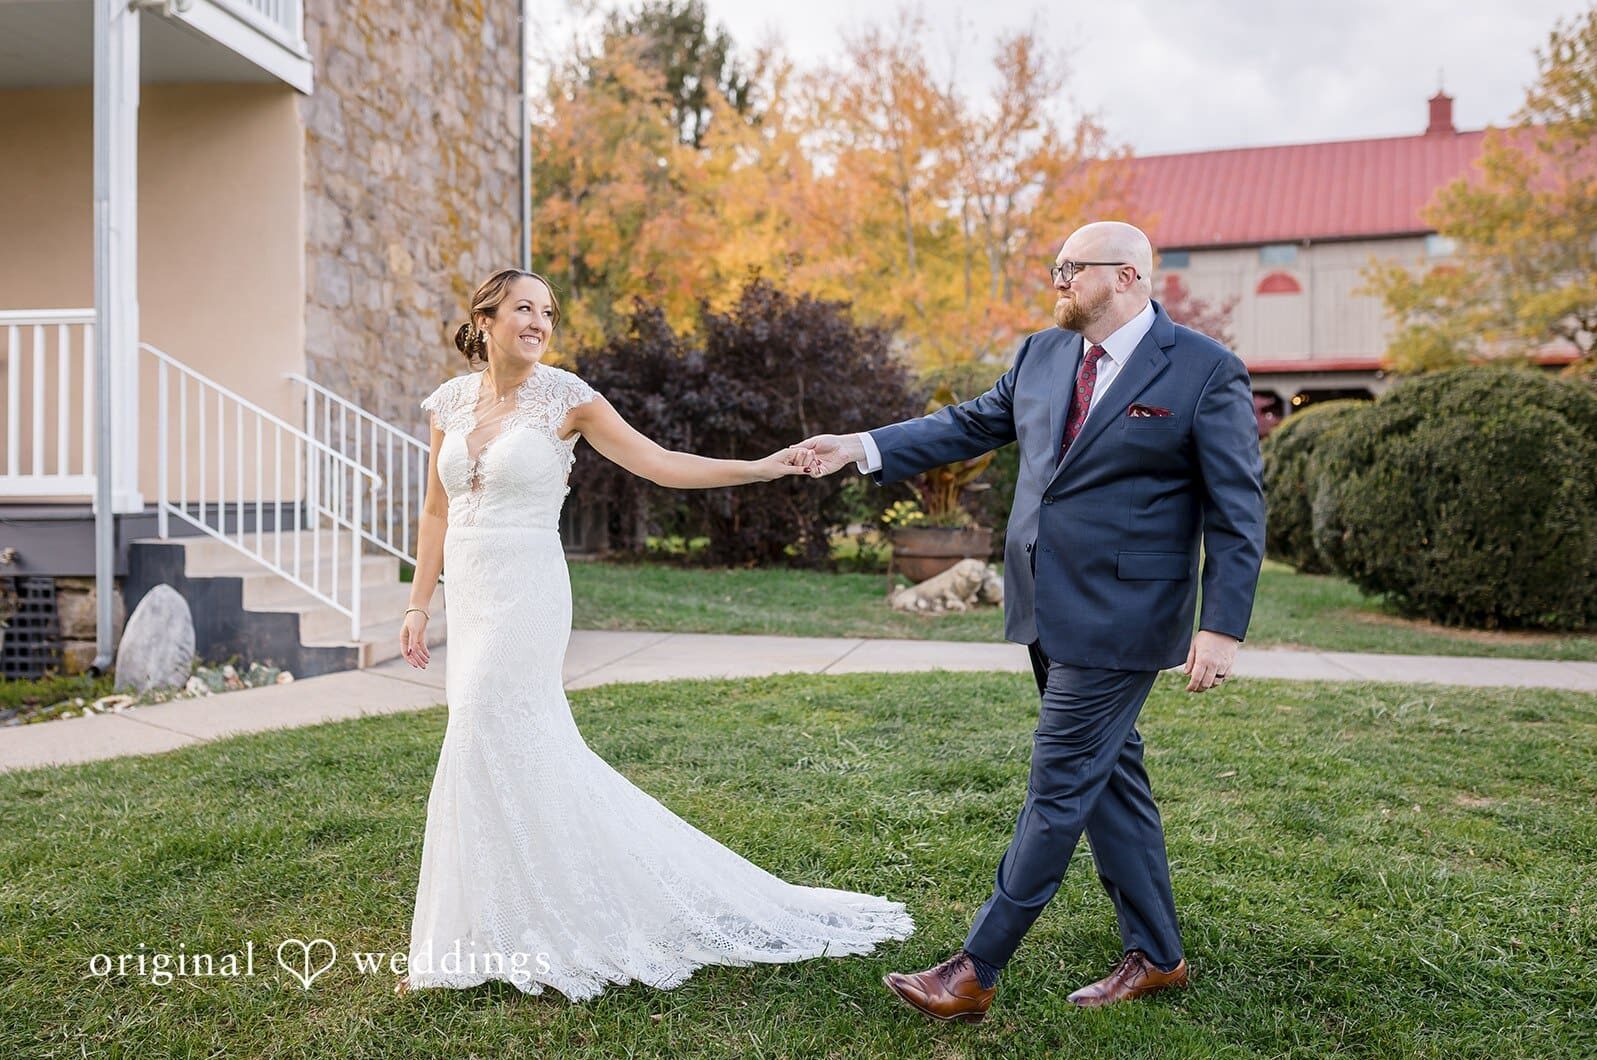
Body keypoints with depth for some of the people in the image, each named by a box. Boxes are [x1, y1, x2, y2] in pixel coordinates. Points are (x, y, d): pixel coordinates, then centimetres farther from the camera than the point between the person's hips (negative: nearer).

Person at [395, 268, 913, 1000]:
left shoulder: (563, 397, -6)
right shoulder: (452, 400, 8)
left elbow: (659, 463, -7)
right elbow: (437, 511, 14)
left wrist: (760, 468, -16)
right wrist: (419, 603, 13)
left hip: (524, 595, -5)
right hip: (469, 597, 6)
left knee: (485, 753, -6)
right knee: (534, 755, 10)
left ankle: (479, 943, 10)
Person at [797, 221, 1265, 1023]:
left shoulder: (1206, 372, -9)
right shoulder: (1042, 354, 8)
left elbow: (1237, 512, -10)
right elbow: (970, 424, 15)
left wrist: (1222, 629, -16)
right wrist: (861, 447, 6)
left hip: (1120, 620, -7)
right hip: (1048, 611, 7)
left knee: (1058, 790, -2)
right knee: (1109, 777, 15)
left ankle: (975, 971, 7)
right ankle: (1155, 955, 30)